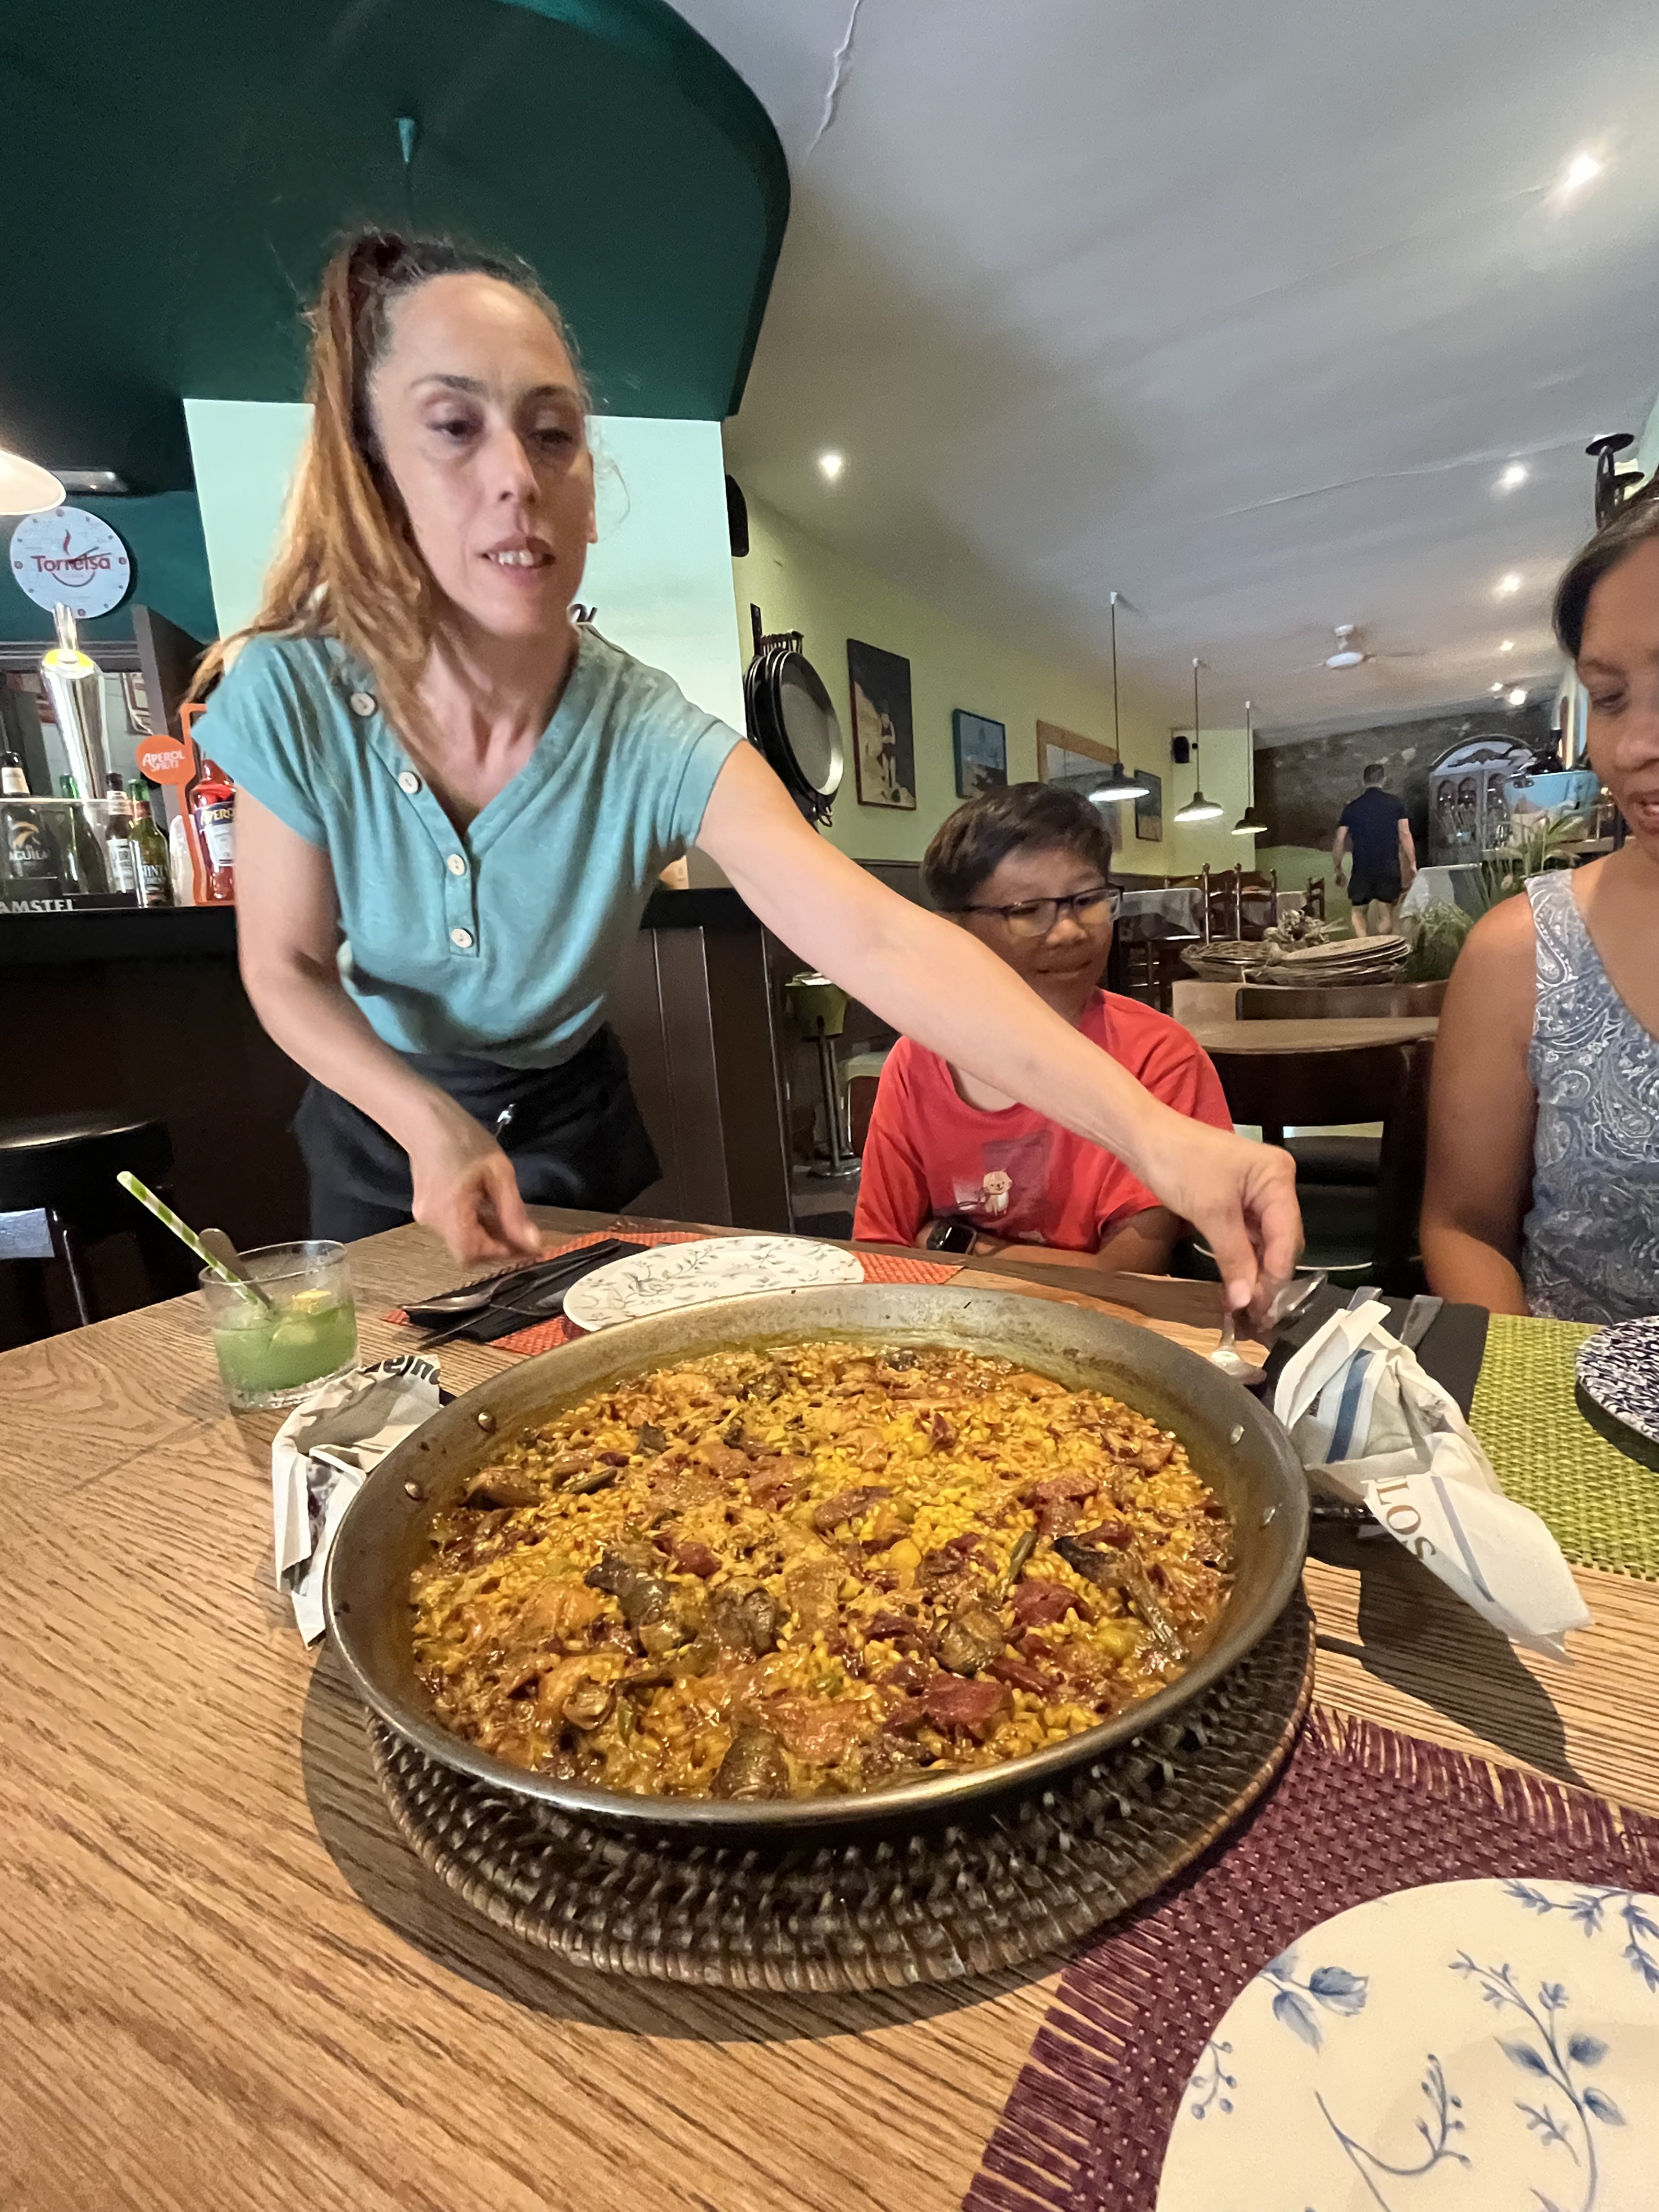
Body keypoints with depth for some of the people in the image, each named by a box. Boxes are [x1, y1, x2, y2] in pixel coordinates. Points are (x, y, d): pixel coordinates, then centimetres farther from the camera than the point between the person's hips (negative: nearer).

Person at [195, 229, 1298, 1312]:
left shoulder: (656, 740, -28)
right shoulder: (293, 698, -24)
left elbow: (879, 939, -39)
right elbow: (285, 964, -12)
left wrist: (1152, 1132, -47)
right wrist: (434, 1129, -29)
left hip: (572, 1126, 0)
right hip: (379, 1129, 1)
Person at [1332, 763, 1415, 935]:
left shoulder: (1352, 808, 3)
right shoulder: (1396, 804, 1)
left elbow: (1340, 841, 2)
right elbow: (1405, 835, -3)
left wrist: (1338, 869, 12)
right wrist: (1413, 864, 2)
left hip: (1362, 869, 0)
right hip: (1390, 868, 0)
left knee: (1359, 913, 10)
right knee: (1387, 916, 10)